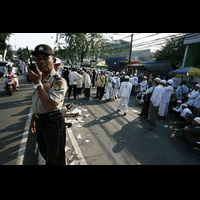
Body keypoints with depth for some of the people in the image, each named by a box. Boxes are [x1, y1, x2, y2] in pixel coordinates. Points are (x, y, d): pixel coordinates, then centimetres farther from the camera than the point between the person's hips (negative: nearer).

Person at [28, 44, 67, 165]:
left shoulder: (59, 82, -19)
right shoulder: (38, 78, 7)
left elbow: (50, 105, -30)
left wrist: (38, 83, -24)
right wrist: (34, 119, 20)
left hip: (53, 122, -8)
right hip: (39, 122, 8)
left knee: (55, 157, 13)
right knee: (45, 153, 28)